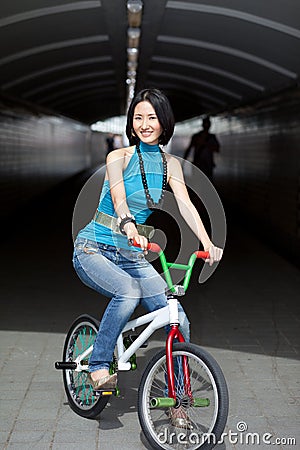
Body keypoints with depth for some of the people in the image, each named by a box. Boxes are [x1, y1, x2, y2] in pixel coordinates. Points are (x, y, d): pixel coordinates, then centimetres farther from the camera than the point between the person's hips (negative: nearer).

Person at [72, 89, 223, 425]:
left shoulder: (170, 164, 6)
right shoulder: (118, 157, -6)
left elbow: (186, 205, -9)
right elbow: (119, 200, -24)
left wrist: (208, 244, -26)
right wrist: (130, 228, -46)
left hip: (132, 257, 4)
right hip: (94, 249, -4)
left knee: (178, 320, -11)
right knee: (128, 292, -35)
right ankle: (99, 365, -13)